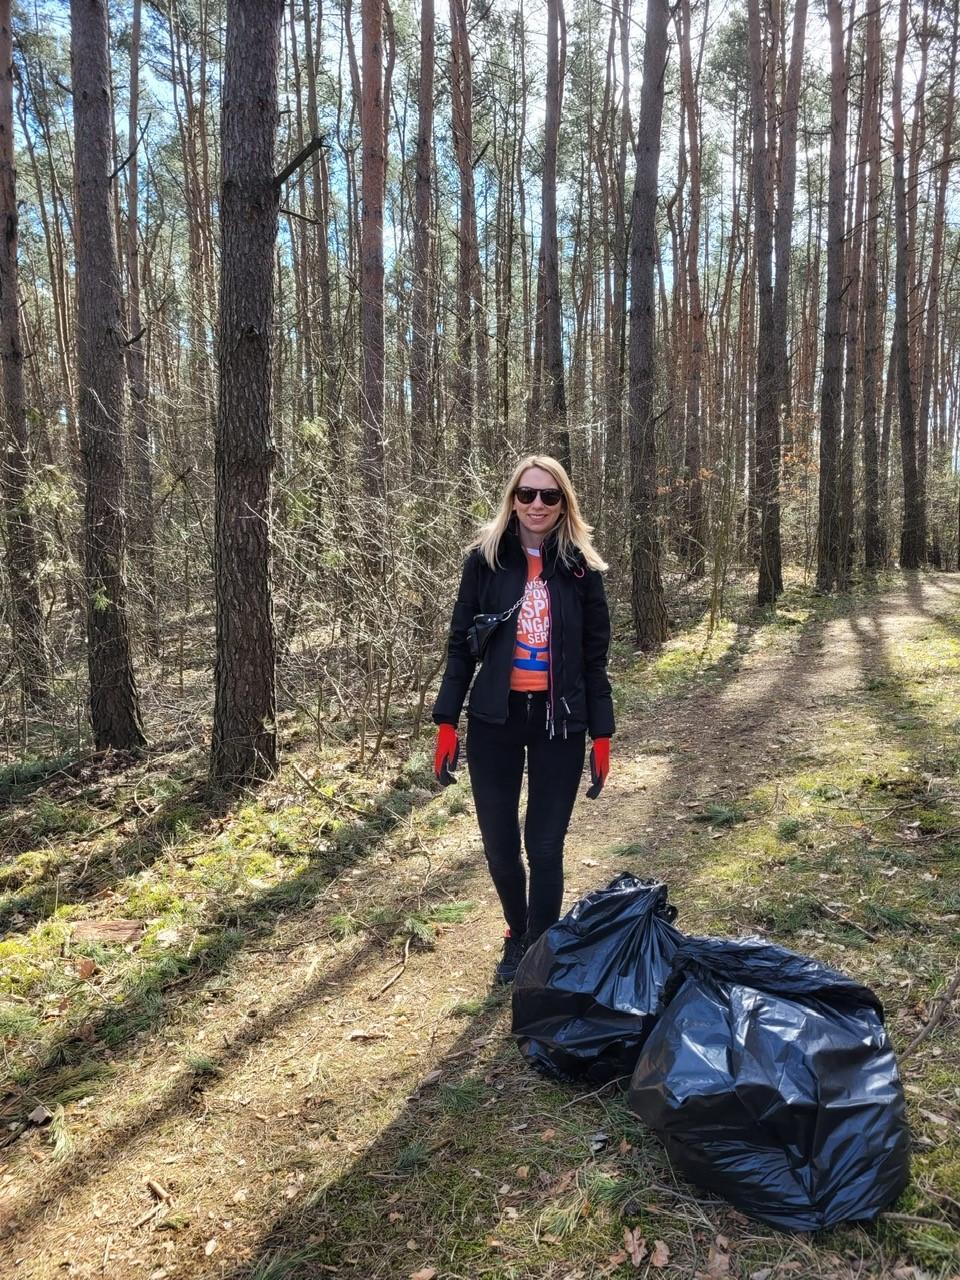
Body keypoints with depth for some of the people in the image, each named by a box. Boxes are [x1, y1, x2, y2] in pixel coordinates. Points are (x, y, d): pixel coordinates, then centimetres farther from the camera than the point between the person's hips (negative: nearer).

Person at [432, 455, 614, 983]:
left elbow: (594, 657, 4)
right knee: (499, 844, 8)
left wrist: (601, 736, 1)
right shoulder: (486, 558, 0)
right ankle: (517, 936, 35)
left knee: (545, 846, 5)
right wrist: (446, 723, -3)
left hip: (560, 723, 0)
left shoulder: (581, 567, 1)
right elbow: (460, 643, 2)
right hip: (495, 720, 1)